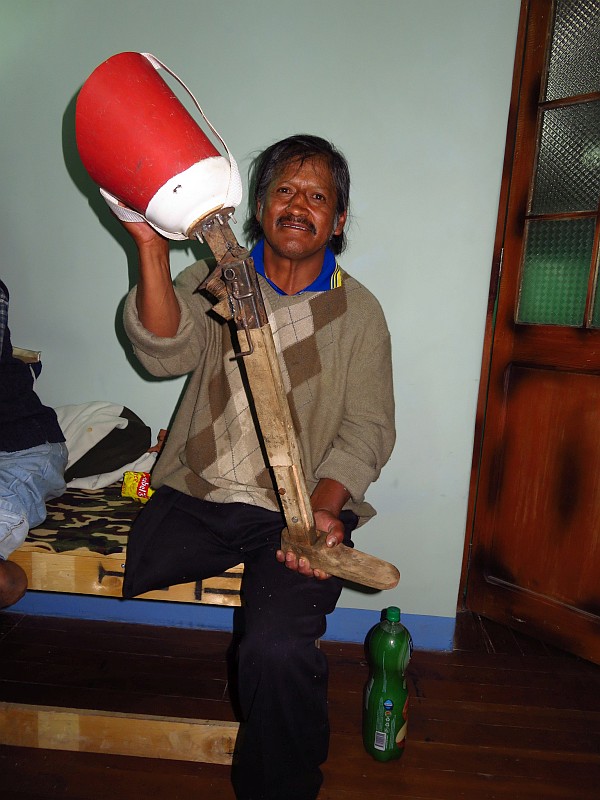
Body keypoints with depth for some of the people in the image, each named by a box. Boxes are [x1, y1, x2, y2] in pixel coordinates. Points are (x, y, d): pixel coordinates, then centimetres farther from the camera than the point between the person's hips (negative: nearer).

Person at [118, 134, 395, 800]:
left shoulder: (358, 312, 6)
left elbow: (365, 428, 0)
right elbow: (165, 353, -9)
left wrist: (322, 508, -17)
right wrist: (152, 247, -21)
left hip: (301, 509, -2)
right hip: (193, 498, 3)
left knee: (278, 650, -25)